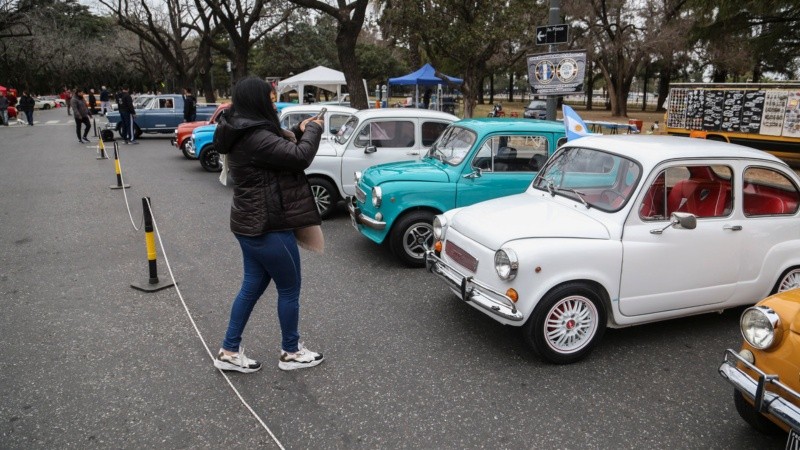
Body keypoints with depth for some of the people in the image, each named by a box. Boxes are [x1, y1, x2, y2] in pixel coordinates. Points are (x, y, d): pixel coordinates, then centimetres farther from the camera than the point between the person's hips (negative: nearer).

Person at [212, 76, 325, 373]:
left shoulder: (242, 134, 10)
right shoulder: (255, 137, -23)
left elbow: (279, 150, 21)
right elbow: (299, 157, -25)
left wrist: (299, 131, 8)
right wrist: (313, 130, -8)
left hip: (251, 224, 10)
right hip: (267, 227, -10)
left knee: (253, 286, 18)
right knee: (290, 289, 6)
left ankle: (229, 352, 26)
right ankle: (291, 353, 23)